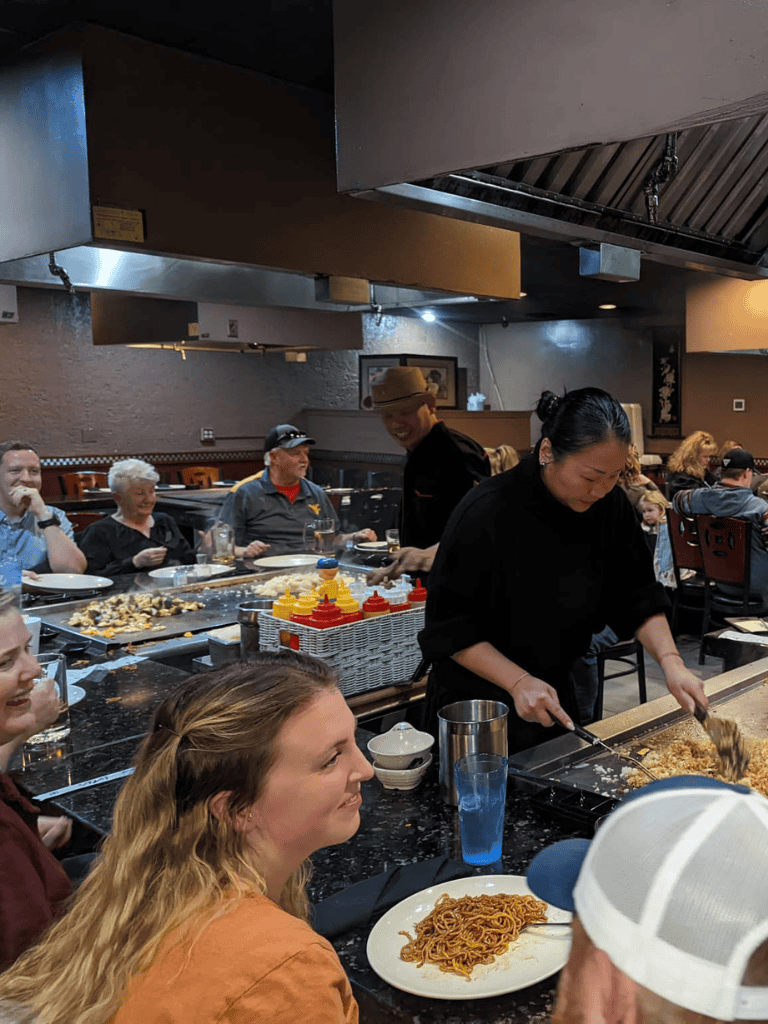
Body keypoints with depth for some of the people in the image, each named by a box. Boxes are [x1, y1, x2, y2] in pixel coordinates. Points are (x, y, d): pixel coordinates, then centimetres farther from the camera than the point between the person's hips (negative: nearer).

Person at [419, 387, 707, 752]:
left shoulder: (609, 505, -10)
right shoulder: (486, 513, -28)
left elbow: (637, 597, -2)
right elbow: (448, 628, -22)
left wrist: (670, 660, -16)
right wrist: (519, 682, -28)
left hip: (556, 691, 6)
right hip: (475, 702, -6)